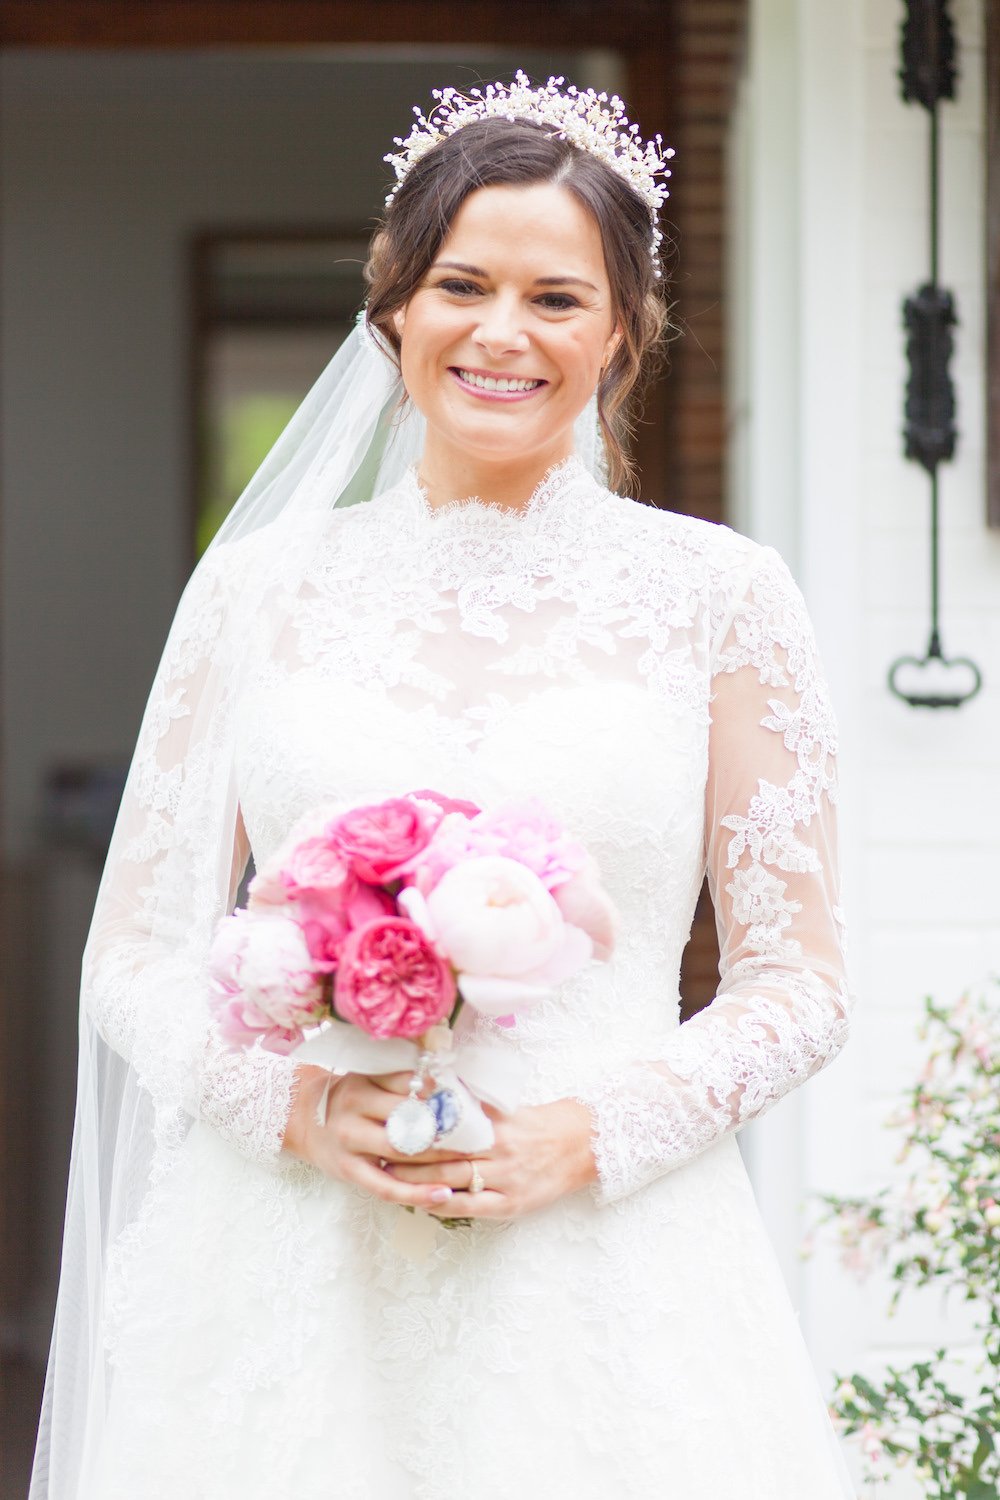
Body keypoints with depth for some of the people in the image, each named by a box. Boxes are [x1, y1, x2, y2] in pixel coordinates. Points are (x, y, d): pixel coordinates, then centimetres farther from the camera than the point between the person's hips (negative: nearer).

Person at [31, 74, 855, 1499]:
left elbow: (795, 981, 3)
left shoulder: (717, 596, 3)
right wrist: (299, 1104, -10)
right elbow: (137, 954, 7)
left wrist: (588, 1138, -11)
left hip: (605, 1276, -1)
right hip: (293, 1275, 1)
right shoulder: (264, 584, 6)